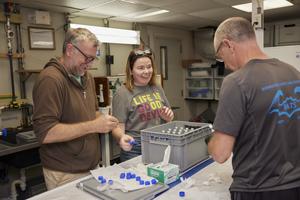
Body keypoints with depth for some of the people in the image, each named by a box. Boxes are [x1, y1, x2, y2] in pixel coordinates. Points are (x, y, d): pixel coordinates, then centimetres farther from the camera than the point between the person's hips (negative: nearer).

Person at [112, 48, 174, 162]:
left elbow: (169, 117, 17)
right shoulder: (122, 94, -11)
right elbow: (118, 127, -12)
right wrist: (122, 137, -32)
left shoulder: (157, 89, 6)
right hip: (135, 150, -5)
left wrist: (168, 117, -4)